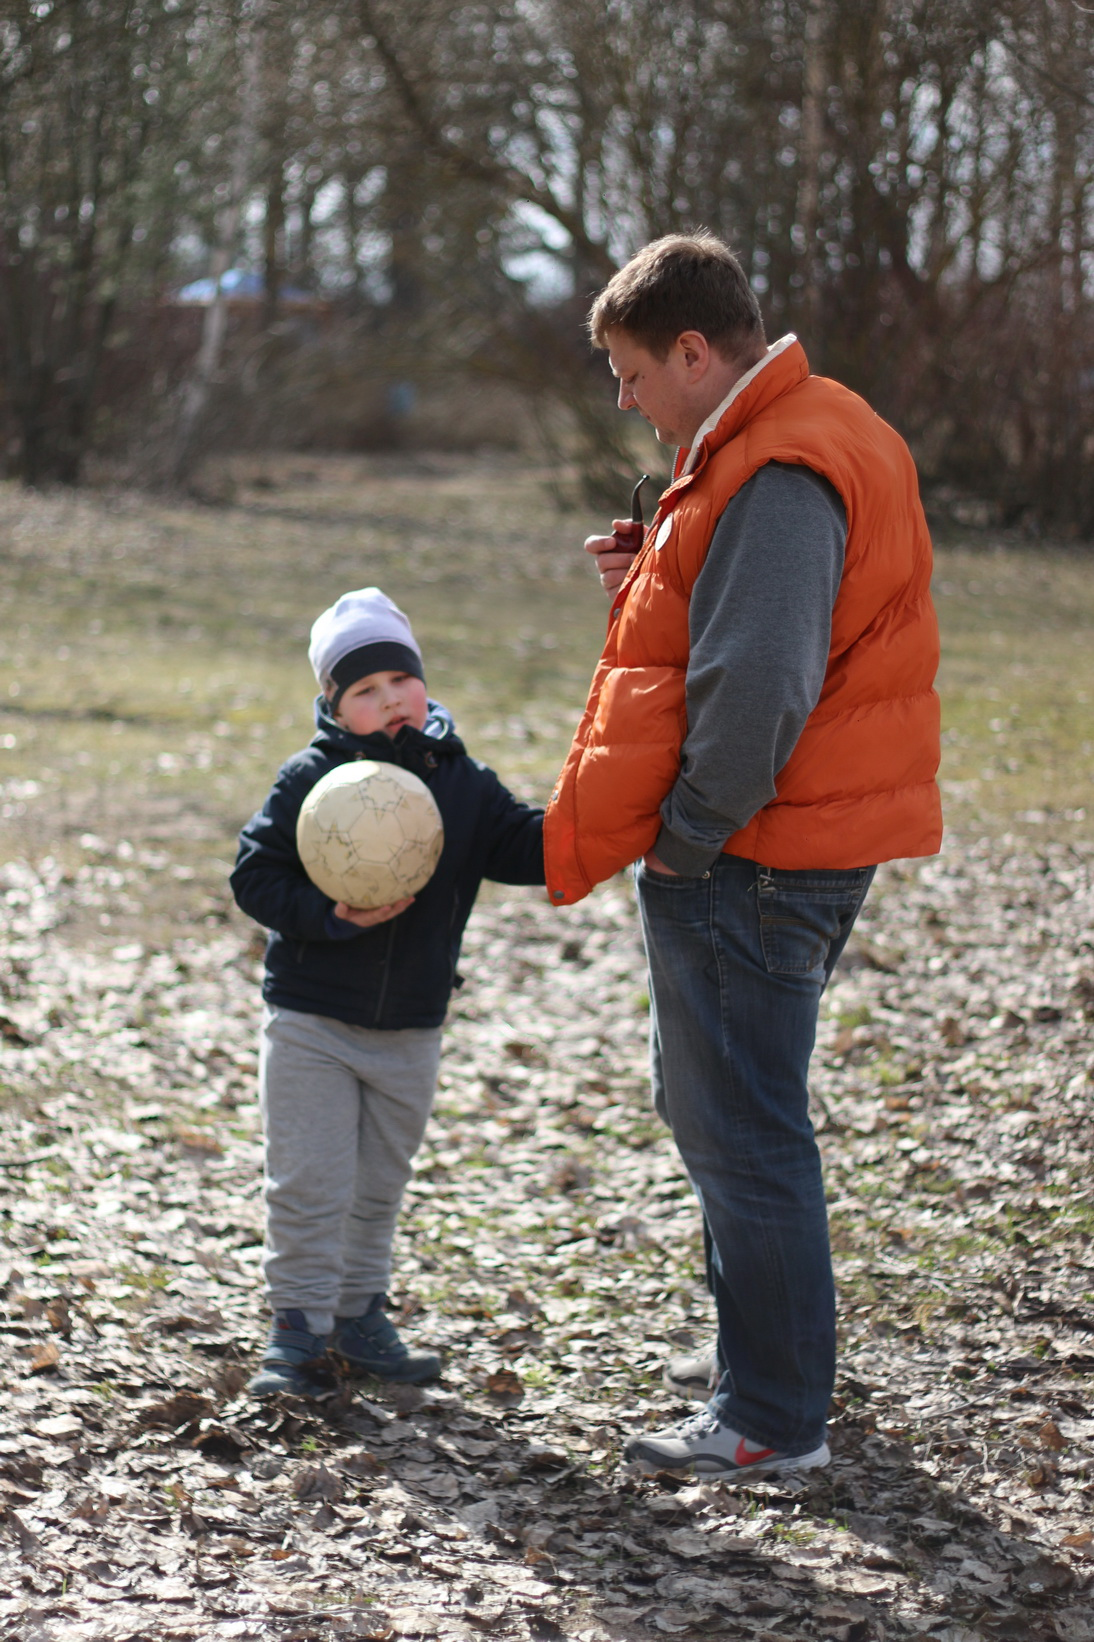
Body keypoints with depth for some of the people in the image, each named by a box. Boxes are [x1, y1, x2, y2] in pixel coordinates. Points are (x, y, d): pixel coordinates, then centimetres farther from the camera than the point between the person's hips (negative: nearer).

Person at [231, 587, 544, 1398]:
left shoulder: (463, 783, 1)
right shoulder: (310, 779, -9)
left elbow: (526, 848, -3)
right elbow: (256, 875, -9)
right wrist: (330, 914, -23)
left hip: (412, 1027, 4)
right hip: (312, 1023, -4)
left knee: (379, 1182, 16)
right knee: (310, 1184, -3)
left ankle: (360, 1314, 30)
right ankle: (299, 1327, 9)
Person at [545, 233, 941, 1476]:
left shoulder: (778, 476, -20)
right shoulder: (784, 442, 15)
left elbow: (757, 687, -27)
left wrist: (686, 835, -17)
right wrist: (653, 586, 5)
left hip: (748, 860, -11)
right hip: (804, 845, 11)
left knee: (741, 1128, -3)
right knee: (717, 1107, 22)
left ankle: (775, 1418, 5)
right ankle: (760, 1349, 35)